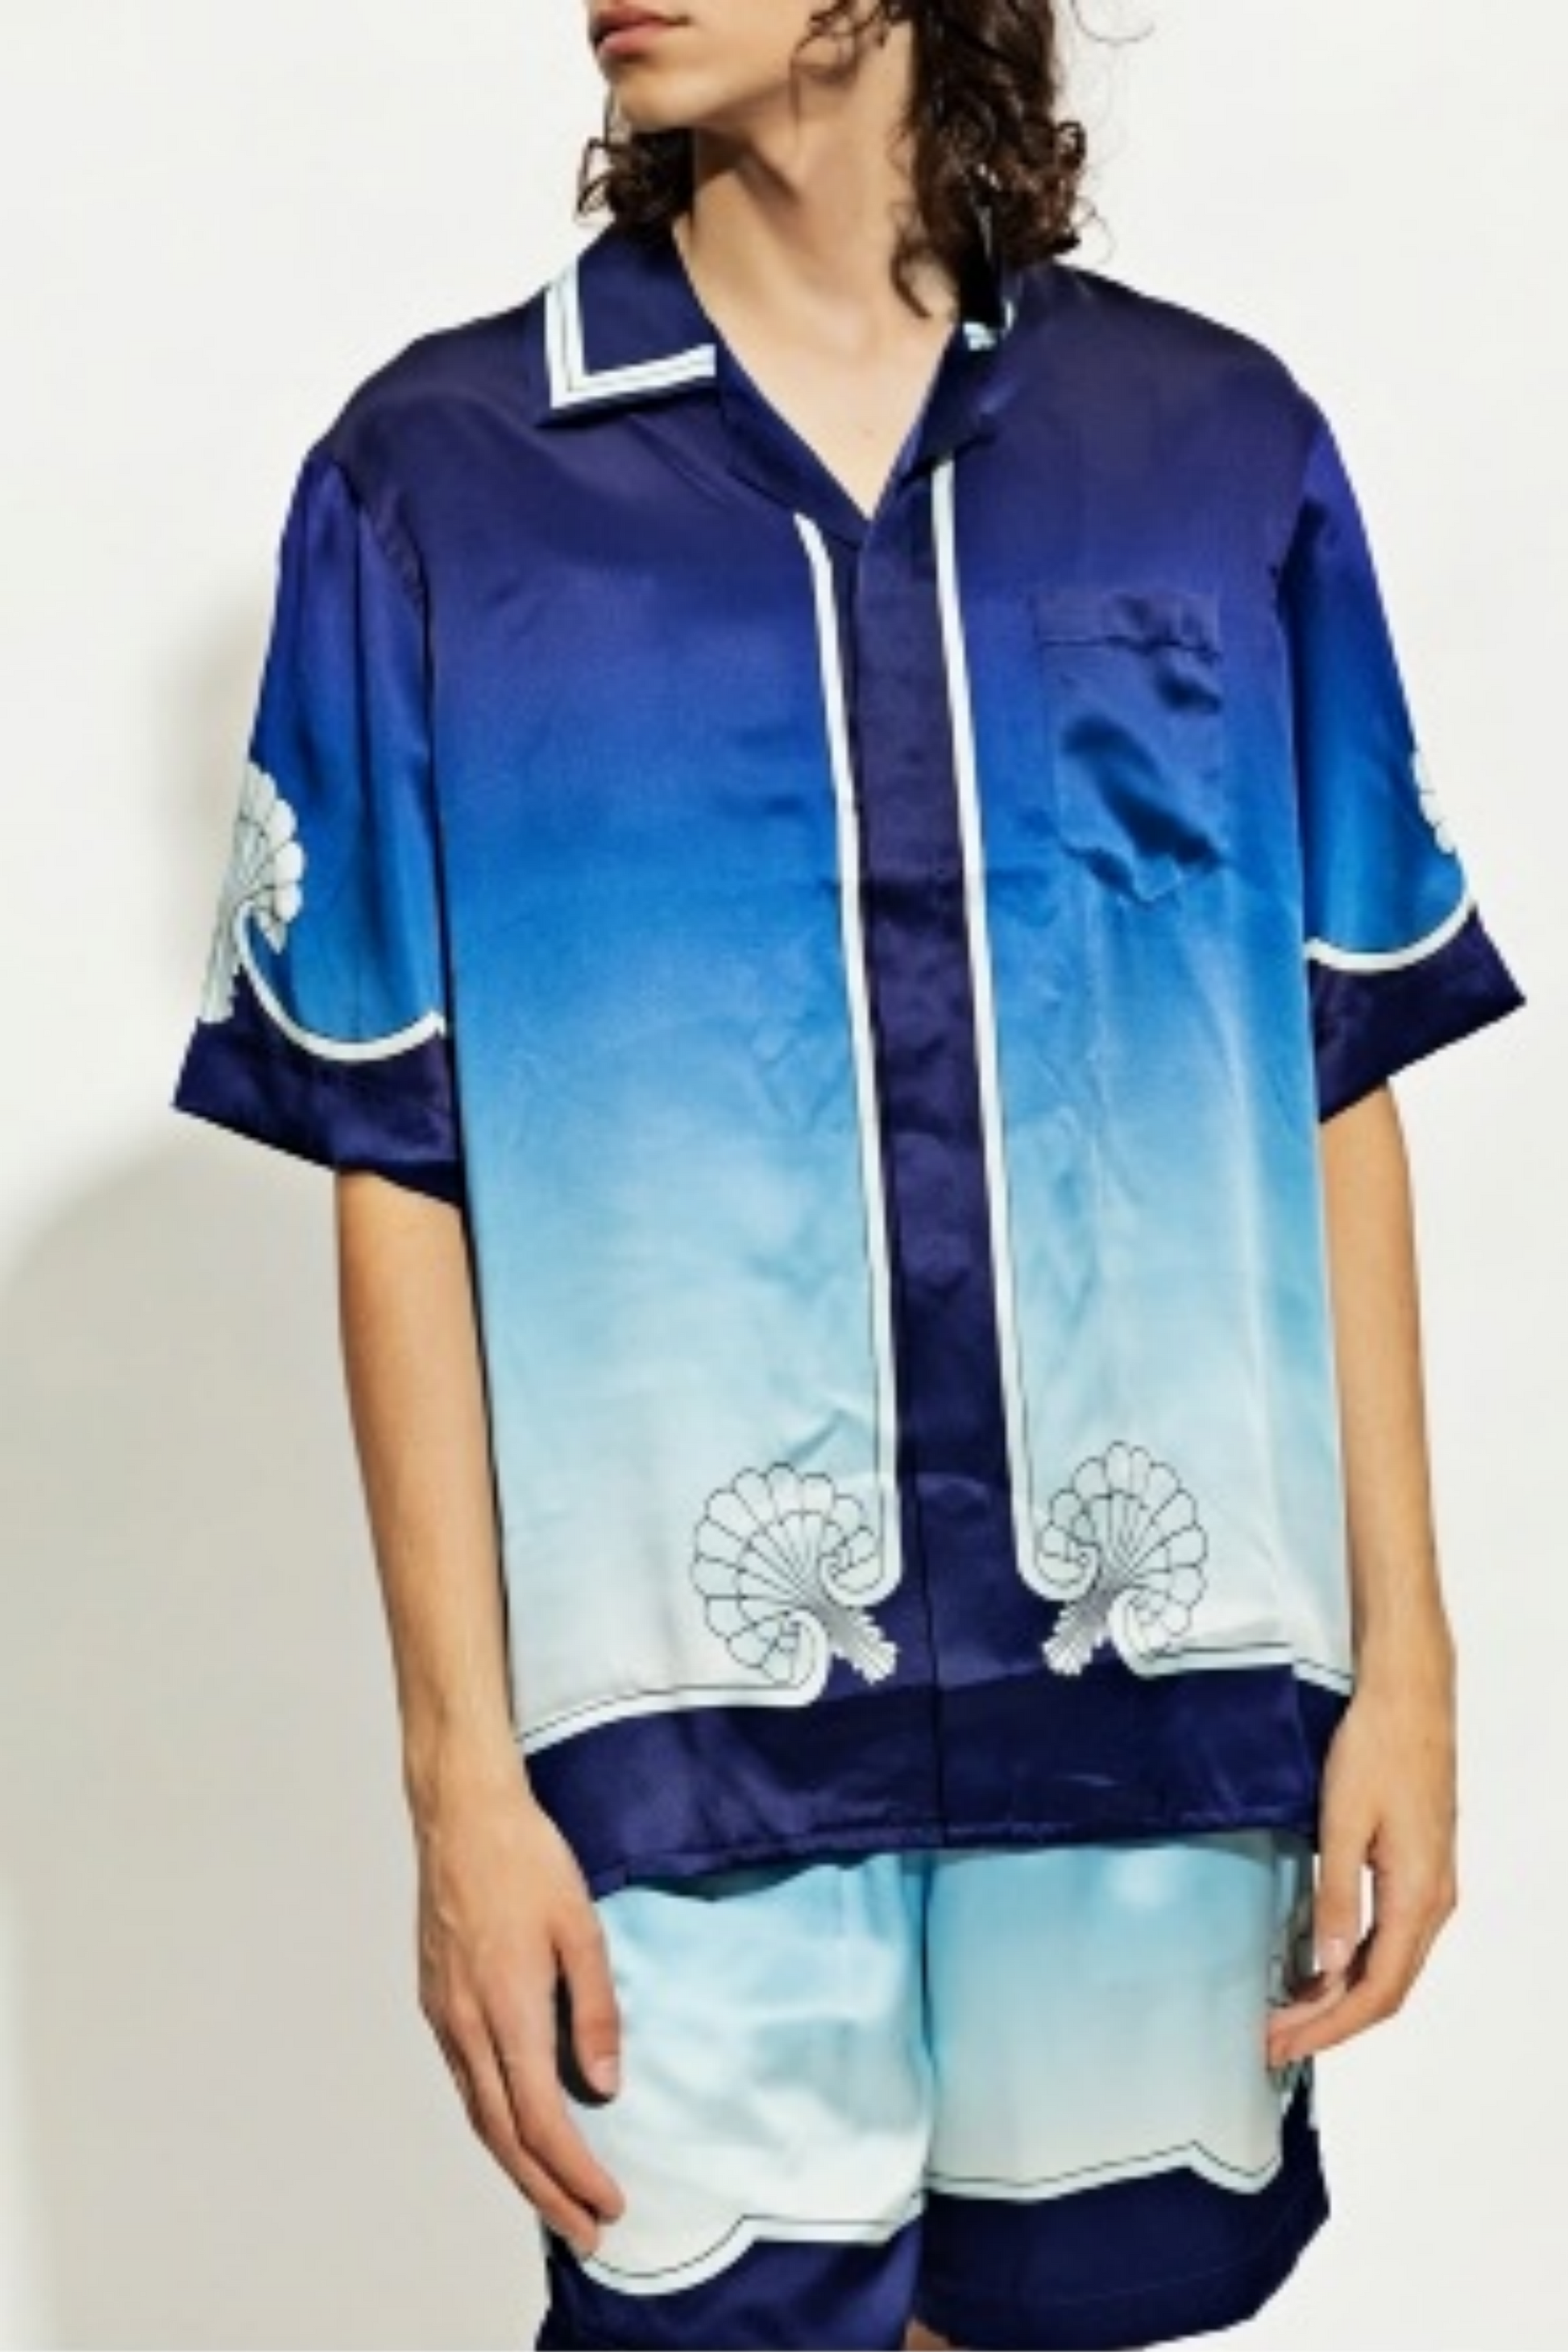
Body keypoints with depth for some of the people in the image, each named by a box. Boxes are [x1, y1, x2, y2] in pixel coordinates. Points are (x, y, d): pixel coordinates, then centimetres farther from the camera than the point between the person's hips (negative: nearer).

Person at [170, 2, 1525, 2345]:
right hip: (693, 1699, -1)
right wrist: (459, 1754, -4)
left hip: (1164, 1668, 2)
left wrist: (1401, 1650, 3)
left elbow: (1339, 1087, 5)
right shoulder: (435, 475, -2)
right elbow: (401, 1167, -2)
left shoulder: (1219, 440, 2)